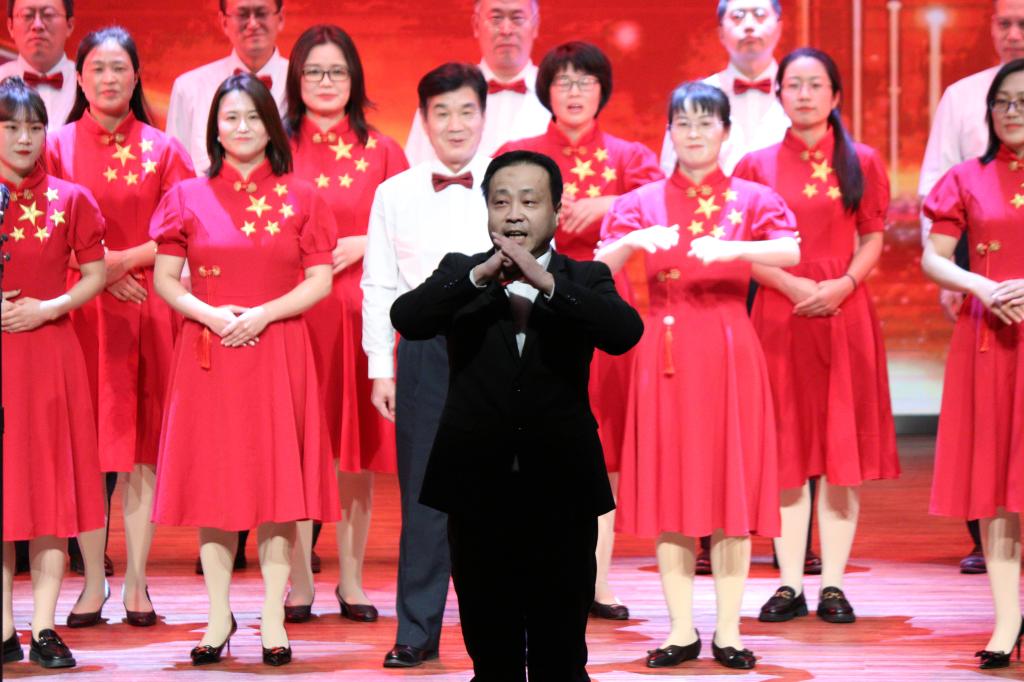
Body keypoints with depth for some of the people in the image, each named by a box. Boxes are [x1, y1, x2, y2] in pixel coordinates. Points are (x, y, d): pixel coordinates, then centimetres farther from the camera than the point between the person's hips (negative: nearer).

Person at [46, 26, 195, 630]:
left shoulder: (162, 150, 7)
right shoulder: (58, 146, 6)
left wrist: (122, 260, -10)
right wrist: (97, 275, -10)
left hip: (147, 307, 0)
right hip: (80, 309, 0)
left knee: (142, 451, 0)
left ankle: (137, 584, 4)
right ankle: (94, 585, 4)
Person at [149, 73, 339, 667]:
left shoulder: (300, 198, 5)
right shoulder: (188, 197, 7)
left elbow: (320, 281, 1)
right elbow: (165, 279, 6)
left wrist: (263, 314, -13)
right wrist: (208, 312, -12)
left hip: (278, 350, -1)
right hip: (208, 351, 1)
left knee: (277, 478, -2)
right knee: (214, 479, 1)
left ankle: (273, 618, 2)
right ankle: (220, 616, 9)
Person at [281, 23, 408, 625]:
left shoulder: (381, 152, 8)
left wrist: (360, 245, -9)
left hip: (359, 311, 1)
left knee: (358, 443, 1)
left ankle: (352, 579, 9)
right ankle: (299, 583, 4)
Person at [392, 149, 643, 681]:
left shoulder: (586, 278, 3)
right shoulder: (459, 272, 5)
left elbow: (625, 333, -16)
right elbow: (406, 320, -13)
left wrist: (545, 282, -27)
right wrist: (480, 275, -27)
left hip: (561, 493, -1)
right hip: (478, 492, 1)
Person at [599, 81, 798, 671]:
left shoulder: (751, 199, 5)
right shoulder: (644, 202, 8)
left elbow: (791, 252, -16)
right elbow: (599, 271, -6)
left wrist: (734, 247, -33)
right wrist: (634, 241, -25)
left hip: (729, 351, -1)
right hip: (666, 351, 1)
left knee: (733, 487, -1)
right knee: (669, 489, 1)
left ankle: (729, 630, 4)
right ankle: (682, 629, 7)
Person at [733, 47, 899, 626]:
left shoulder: (862, 163, 6)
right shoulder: (757, 165, 5)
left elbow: (873, 239, 6)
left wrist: (843, 285, -12)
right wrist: (791, 284, -12)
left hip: (843, 312, 0)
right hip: (779, 314, 0)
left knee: (842, 447, 0)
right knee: (786, 449, 2)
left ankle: (834, 584, 4)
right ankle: (790, 584, 6)